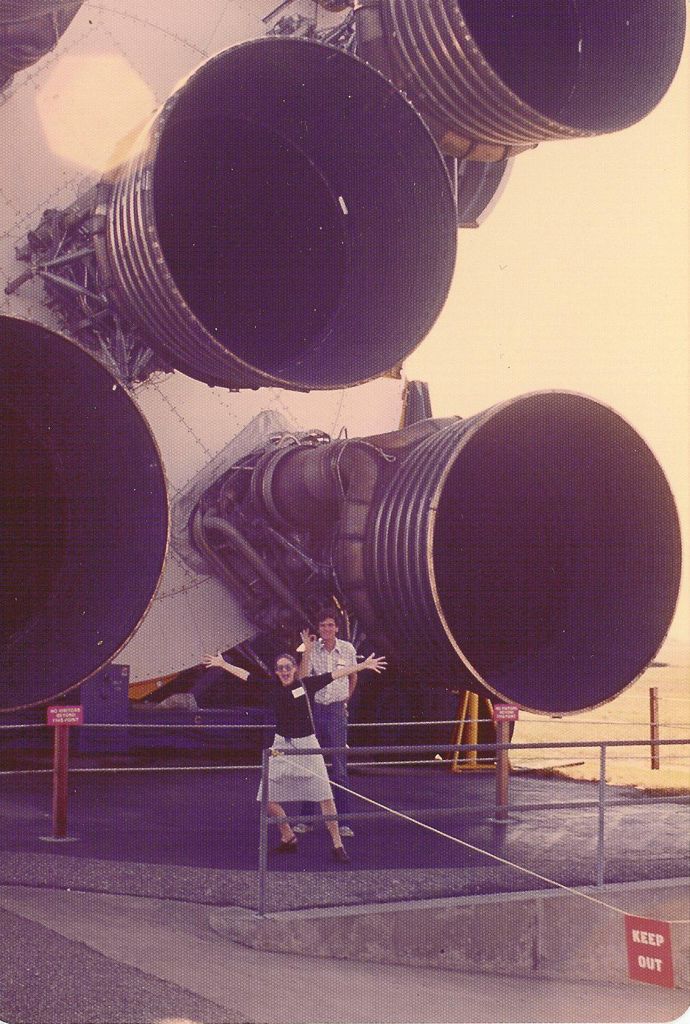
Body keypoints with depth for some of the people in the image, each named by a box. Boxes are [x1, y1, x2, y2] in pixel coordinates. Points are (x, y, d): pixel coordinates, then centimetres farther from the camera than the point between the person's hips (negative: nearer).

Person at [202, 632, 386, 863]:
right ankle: (288, 838, 23)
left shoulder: (306, 684, -7)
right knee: (268, 798, 3)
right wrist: (223, 664, 14)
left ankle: (337, 845, 2)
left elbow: (335, 674, -8)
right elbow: (245, 675, 9)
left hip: (306, 744, -3)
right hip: (281, 745, 3)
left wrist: (363, 666, -10)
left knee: (325, 796, -6)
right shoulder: (272, 686, 0)